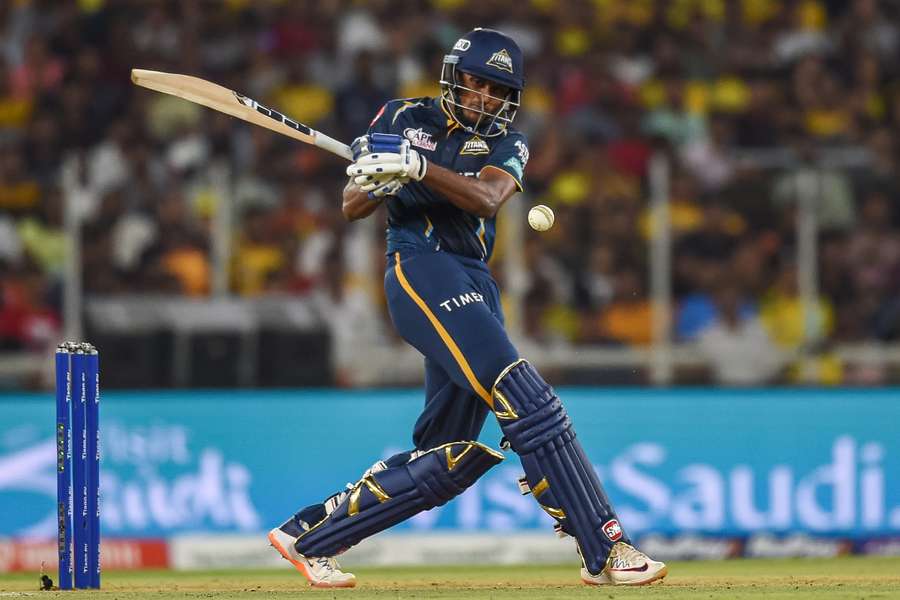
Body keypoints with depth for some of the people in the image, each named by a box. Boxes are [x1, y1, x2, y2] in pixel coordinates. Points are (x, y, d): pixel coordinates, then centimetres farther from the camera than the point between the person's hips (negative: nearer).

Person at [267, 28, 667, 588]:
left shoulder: (506, 143, 12)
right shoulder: (404, 118, 9)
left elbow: (487, 199, -10)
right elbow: (353, 207, 9)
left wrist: (415, 167, -26)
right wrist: (374, 179, -14)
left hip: (476, 288, 6)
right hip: (419, 269, -6)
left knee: (447, 460, 4)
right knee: (527, 402, -20)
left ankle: (308, 535, 15)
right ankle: (606, 549, -24)